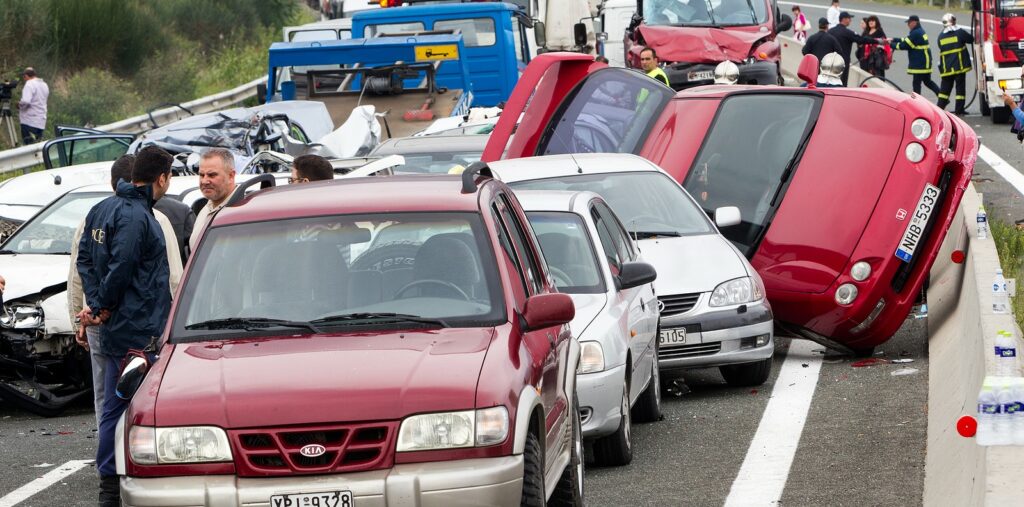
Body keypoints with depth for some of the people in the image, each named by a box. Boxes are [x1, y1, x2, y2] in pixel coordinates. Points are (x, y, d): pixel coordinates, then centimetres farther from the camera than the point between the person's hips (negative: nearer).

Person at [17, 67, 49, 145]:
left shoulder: (30, 84, -12)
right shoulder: (44, 85, 14)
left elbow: (26, 101, -25)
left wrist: (19, 104, -4)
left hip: (29, 121, -8)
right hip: (41, 122, 8)